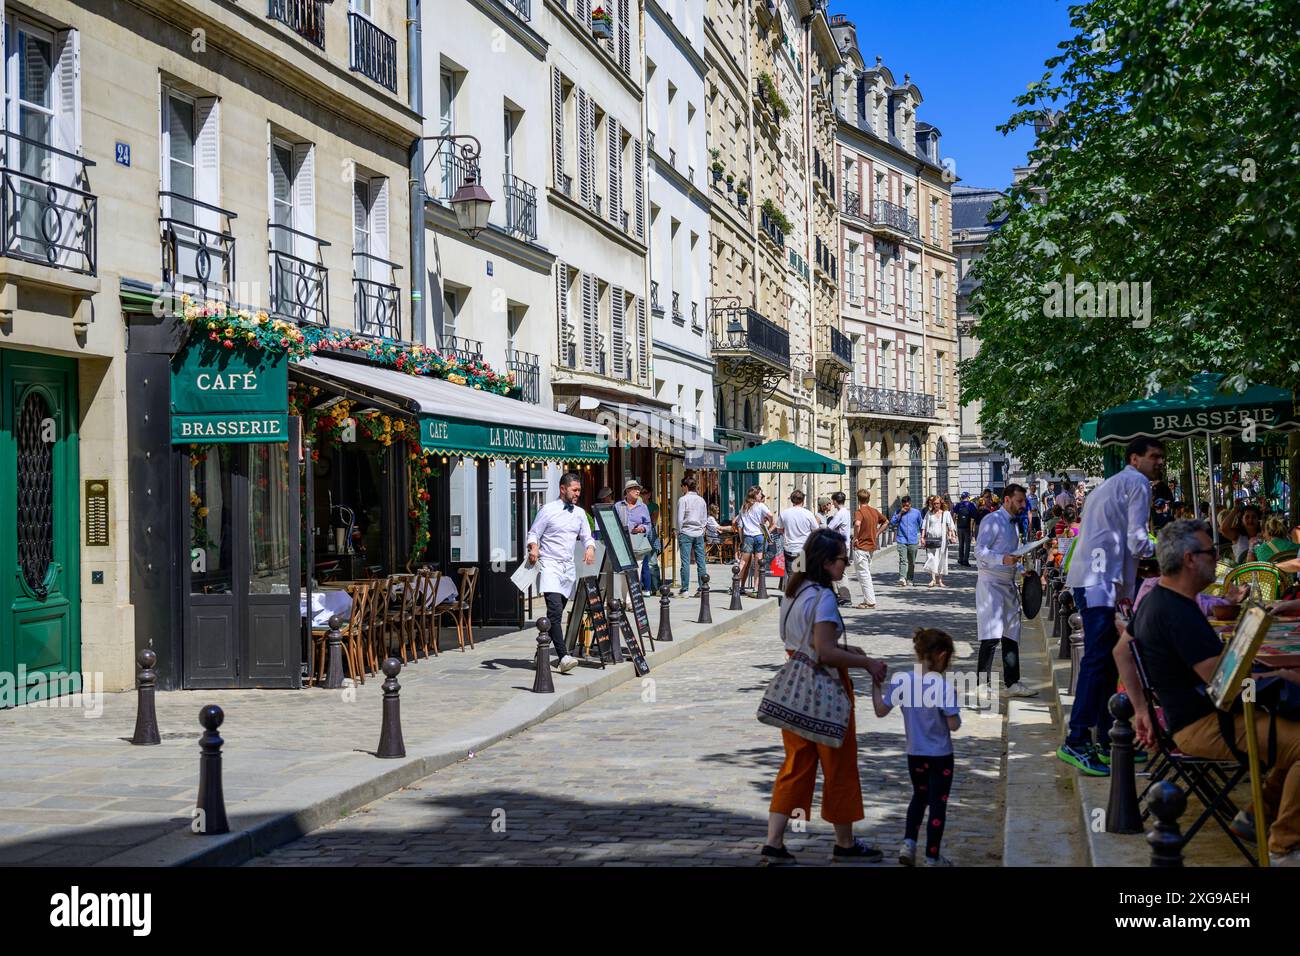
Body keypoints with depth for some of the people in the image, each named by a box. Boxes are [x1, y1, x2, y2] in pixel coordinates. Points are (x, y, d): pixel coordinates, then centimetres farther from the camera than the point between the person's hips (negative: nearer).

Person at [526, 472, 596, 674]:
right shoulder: (548, 510, -3)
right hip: (549, 565, -6)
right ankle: (563, 657, -27)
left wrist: (590, 548, -7)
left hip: (569, 567, 6)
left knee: (557, 613, 11)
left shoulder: (579, 513, 14)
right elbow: (533, 533, -1)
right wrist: (533, 548, -22)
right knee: (555, 611, -18)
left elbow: (587, 536, 16)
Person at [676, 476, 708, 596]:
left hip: (686, 533, -5)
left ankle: (684, 590, -4)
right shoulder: (701, 500, 12)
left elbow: (680, 519, -7)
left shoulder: (683, 499, -5)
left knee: (685, 562, -4)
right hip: (699, 534, 5)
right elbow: (705, 519, 14)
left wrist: (679, 532, 3)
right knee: (701, 561, 5)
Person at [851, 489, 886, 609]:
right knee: (867, 573, 17)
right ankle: (868, 600, 19)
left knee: (863, 574, -3)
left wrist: (855, 538, -21)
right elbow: (886, 521, 23)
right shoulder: (875, 511, 8)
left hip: (861, 547, -7)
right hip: (872, 546, 7)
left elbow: (857, 524, -35)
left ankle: (870, 601, -4)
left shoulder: (859, 512, -14)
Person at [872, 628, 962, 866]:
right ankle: (932, 857, 16)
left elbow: (881, 710, -2)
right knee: (938, 803, 9)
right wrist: (953, 700, 0)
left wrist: (876, 684, 10)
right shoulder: (944, 686, -21)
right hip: (941, 755, -4)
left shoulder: (900, 680, -11)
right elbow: (954, 725, -17)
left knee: (920, 795, 25)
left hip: (915, 754, 4)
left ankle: (908, 842, 12)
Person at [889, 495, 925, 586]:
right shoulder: (898, 512, 4)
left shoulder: (916, 513, 5)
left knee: (912, 562, 10)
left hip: (913, 541, 2)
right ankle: (902, 578, -28)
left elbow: (921, 525, 15)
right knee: (903, 560, -17)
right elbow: (892, 523, -5)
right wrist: (900, 513, -11)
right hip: (902, 541, -2)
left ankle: (910, 580, 23)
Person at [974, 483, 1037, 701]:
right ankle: (983, 685, -10)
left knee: (1011, 634, 10)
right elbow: (980, 551, -19)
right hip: (991, 583, -9)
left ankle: (1012, 683, 16)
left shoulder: (1013, 523, 18)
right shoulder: (992, 521, -11)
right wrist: (1003, 559, -32)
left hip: (1008, 584, 9)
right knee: (992, 635, -13)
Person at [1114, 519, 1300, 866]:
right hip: (1205, 726, -11)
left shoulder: (1155, 600, 10)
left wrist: (1141, 709, 20)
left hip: (1194, 716, 11)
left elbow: (1122, 651, 21)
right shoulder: (1180, 614, -23)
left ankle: (1259, 815, 21)